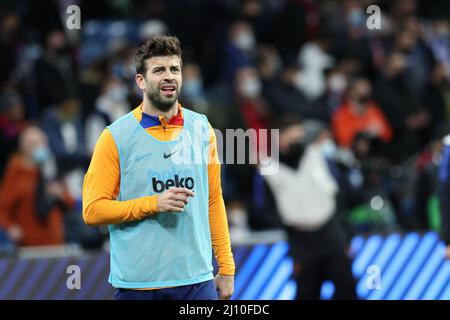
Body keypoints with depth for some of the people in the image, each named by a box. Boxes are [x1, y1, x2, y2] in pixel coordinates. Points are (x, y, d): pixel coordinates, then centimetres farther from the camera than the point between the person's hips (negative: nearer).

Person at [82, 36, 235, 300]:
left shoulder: (202, 128, 7)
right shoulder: (115, 137, -4)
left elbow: (214, 201, 12)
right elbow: (92, 210, -7)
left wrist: (226, 267, 8)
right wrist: (154, 203, -17)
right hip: (137, 285, -3)